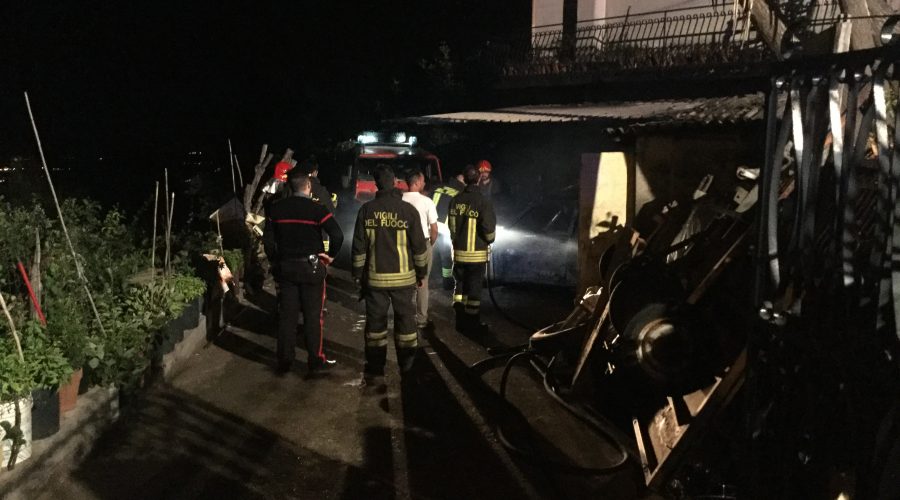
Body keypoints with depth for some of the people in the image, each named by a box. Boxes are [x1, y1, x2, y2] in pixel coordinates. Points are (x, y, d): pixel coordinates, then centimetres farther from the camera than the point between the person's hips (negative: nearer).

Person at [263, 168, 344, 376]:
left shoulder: (275, 208, 0)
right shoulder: (316, 208, -11)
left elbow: (268, 240, 1)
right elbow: (338, 235, -21)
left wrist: (275, 261, 13)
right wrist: (331, 255, -5)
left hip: (285, 267, 3)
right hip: (311, 267, -3)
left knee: (287, 315, 11)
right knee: (313, 316, 7)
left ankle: (284, 361, 19)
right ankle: (316, 361, 14)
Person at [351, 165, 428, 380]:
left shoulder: (366, 210, -4)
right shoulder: (408, 209, -6)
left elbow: (358, 247, -1)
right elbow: (419, 246, -2)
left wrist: (358, 275, 8)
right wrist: (421, 272, 9)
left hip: (375, 277, 1)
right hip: (403, 277, 0)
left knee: (375, 321, 10)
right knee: (405, 320, 9)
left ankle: (375, 366, 17)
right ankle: (407, 367, 15)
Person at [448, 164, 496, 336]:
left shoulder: (456, 200, 0)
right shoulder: (483, 201, -16)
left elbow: (451, 224, 7)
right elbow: (488, 227, -18)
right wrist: (490, 240, 3)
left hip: (459, 252, 5)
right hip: (477, 253, -4)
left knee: (460, 285, 16)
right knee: (474, 288, 4)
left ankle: (461, 322, 24)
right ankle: (473, 325, 11)